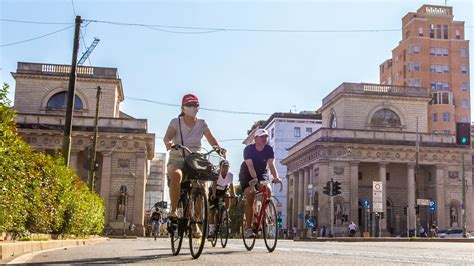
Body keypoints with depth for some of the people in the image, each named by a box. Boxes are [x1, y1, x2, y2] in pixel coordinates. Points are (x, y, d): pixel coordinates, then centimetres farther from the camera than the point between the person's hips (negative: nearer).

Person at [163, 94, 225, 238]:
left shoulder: (202, 123, 4)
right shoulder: (176, 122, -3)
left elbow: (211, 139, -7)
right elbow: (167, 136, -19)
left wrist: (219, 148, -27)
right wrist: (168, 143, -43)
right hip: (177, 161, -3)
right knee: (176, 174, -39)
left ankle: (195, 225, 2)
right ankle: (173, 210, -24)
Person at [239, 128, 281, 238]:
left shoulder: (269, 149, -11)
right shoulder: (248, 149, -19)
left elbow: (271, 164, -22)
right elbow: (250, 165, -31)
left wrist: (276, 177, -40)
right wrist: (255, 178, -46)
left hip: (262, 174, 3)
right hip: (247, 175, -3)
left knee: (268, 190, -25)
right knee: (250, 197, -17)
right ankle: (248, 227, -12)